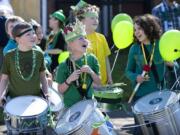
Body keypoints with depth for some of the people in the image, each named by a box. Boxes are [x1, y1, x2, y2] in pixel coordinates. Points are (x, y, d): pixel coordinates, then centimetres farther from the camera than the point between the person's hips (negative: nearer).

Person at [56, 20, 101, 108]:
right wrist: (69, 80, -22)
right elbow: (60, 90, -6)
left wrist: (91, 72, -15)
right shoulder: (64, 65, -11)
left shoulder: (92, 59, -3)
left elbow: (98, 82, 3)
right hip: (71, 106, -3)